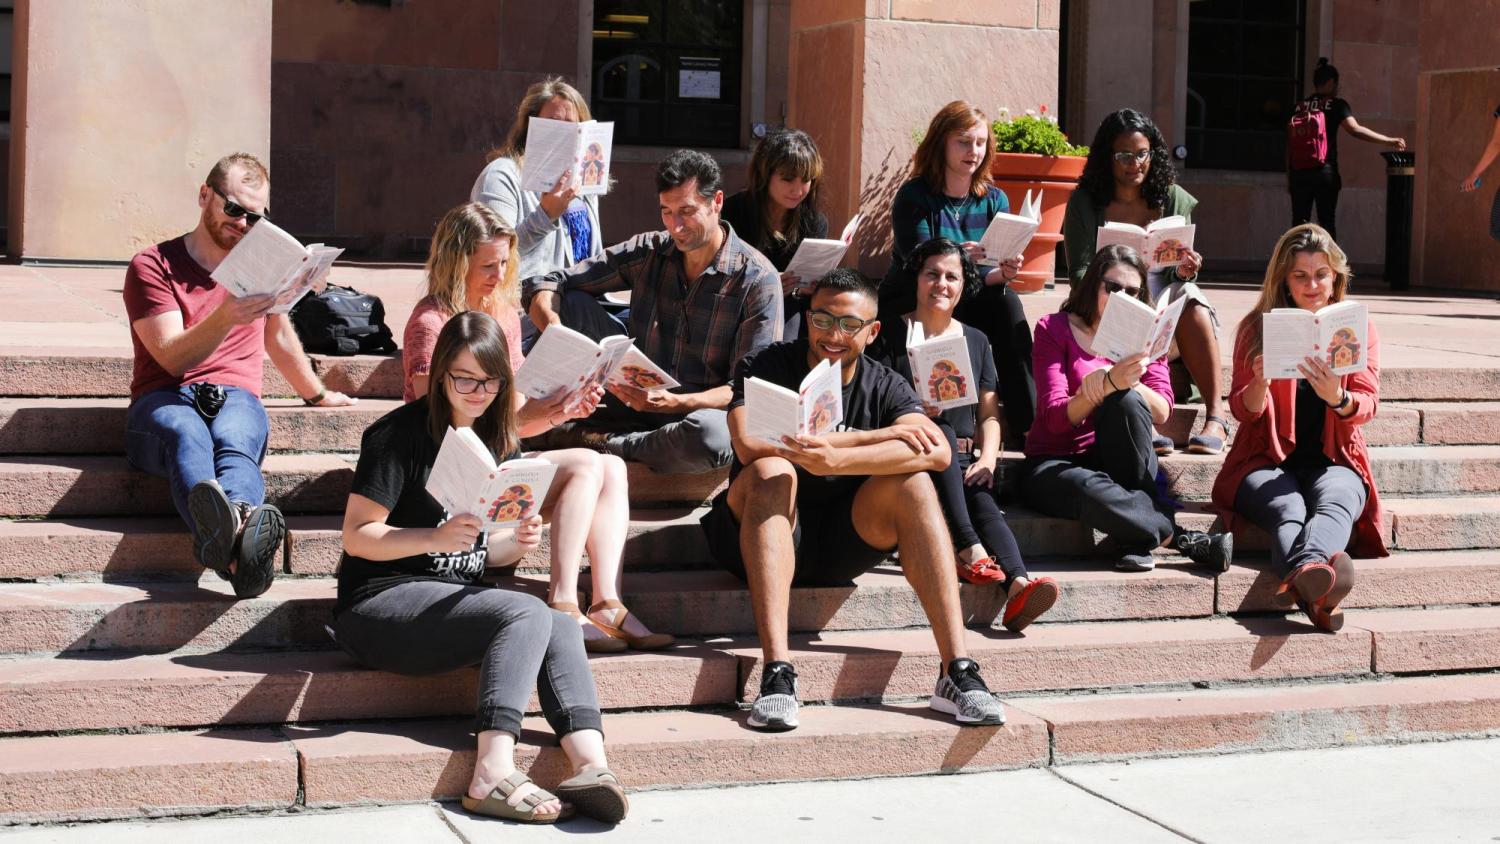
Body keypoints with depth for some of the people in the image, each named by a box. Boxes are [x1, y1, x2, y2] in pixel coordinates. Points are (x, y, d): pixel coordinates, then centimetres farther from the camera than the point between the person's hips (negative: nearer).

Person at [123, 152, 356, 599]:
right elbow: (173, 358, -6)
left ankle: (231, 538, -73)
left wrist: (316, 394, 49)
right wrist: (225, 318, -23)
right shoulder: (152, 265, 6)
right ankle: (236, 537, -74)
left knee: (234, 441, -38)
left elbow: (279, 335, 38)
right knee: (187, 437, -41)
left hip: (236, 397, 3)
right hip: (164, 399, -2)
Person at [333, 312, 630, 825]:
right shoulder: (402, 433, -7)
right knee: (528, 614, -29)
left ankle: (591, 764, -38)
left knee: (563, 629, -21)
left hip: (456, 600, 7)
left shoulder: (495, 441, 15)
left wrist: (517, 542, -5)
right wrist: (437, 537, -28)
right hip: (380, 605, -7)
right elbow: (357, 536, -12)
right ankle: (493, 774, -40)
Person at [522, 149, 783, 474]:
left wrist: (674, 402, -31)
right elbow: (545, 286, -1)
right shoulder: (648, 251, 0)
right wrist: (555, 331, -25)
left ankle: (597, 444, -19)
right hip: (635, 397, 3)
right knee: (572, 301, -11)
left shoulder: (757, 280, -11)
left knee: (711, 435, -42)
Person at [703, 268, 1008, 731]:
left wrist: (836, 459, -37)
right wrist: (877, 436, -23)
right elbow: (749, 445, -25)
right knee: (770, 470, -31)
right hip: (766, 538, -2)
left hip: (841, 543, 2)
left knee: (911, 483, -21)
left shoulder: (885, 386, 2)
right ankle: (776, 672, -43)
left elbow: (937, 452, -19)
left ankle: (956, 669, -29)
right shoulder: (766, 367, -4)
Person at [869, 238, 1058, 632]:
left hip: (962, 462, 2)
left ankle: (1018, 585, -56)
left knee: (983, 499, -30)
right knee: (942, 433, -36)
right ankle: (969, 550, -46)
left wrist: (987, 458, -5)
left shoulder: (976, 341, 19)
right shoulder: (892, 337, 7)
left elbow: (989, 414, 15)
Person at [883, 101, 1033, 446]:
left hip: (965, 305, 4)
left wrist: (1003, 274, -31)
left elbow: (994, 272, -5)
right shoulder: (914, 197, -8)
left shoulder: (994, 200, 5)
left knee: (1006, 300, -27)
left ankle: (1027, 426, -27)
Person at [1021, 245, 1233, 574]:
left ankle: (1134, 541, -27)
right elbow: (1055, 417, -16)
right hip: (1054, 464, -3)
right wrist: (1110, 383, -33)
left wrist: (1126, 384, -29)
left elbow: (1162, 411, -7)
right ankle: (1185, 539, -27)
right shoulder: (1055, 329, -2)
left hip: (1120, 460, 3)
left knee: (1126, 401, -31)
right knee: (1094, 492, -40)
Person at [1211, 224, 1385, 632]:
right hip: (1268, 462, -1)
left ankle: (1306, 576, -70)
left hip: (1333, 462, 1)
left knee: (1334, 502, -36)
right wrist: (1260, 384, -21)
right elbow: (1242, 410, 4)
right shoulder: (1257, 327, 9)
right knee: (1287, 511, -36)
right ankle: (1317, 592, -68)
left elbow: (1368, 404, 0)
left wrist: (1337, 398, -24)